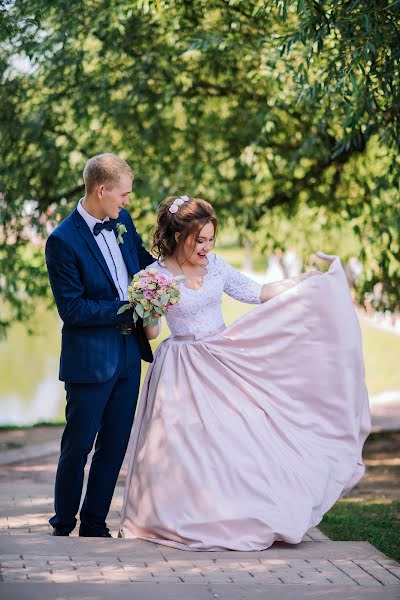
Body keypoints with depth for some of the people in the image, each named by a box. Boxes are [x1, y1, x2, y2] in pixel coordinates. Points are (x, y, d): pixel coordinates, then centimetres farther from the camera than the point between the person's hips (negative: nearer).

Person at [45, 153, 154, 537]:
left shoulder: (121, 220, 4)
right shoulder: (63, 240, -16)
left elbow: (144, 262, 21)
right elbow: (72, 309, -18)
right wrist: (129, 308, -17)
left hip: (128, 354, 7)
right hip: (90, 358, -6)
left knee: (115, 444, 11)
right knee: (78, 446, 6)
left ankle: (94, 524, 23)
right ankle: (62, 526, 23)